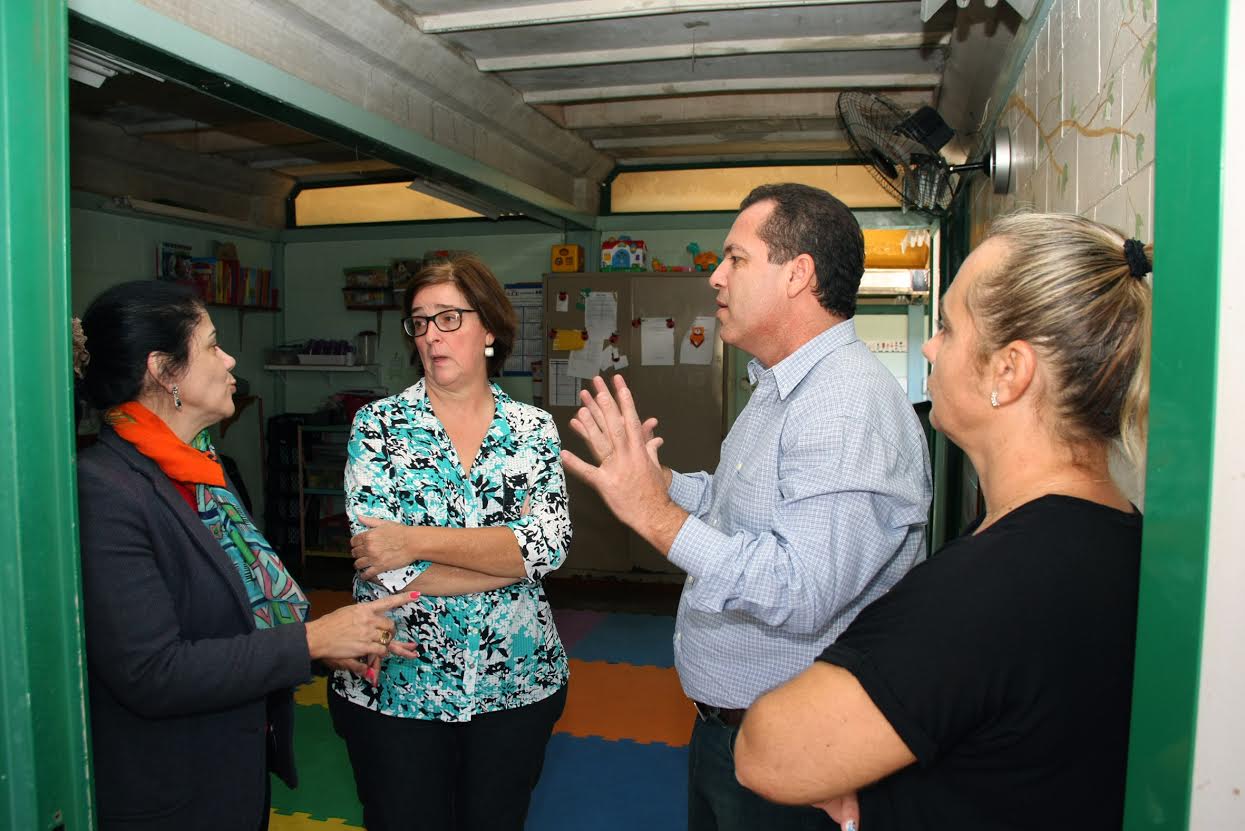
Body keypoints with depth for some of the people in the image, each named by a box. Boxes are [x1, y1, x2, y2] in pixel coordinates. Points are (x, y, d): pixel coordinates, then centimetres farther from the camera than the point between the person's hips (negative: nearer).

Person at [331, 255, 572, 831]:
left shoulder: (534, 430, -2)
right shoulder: (378, 425, -5)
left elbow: (551, 543, -17)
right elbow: (385, 566, -16)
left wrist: (417, 541, -22)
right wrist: (513, 553, -16)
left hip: (516, 681, 2)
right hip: (395, 687, -1)